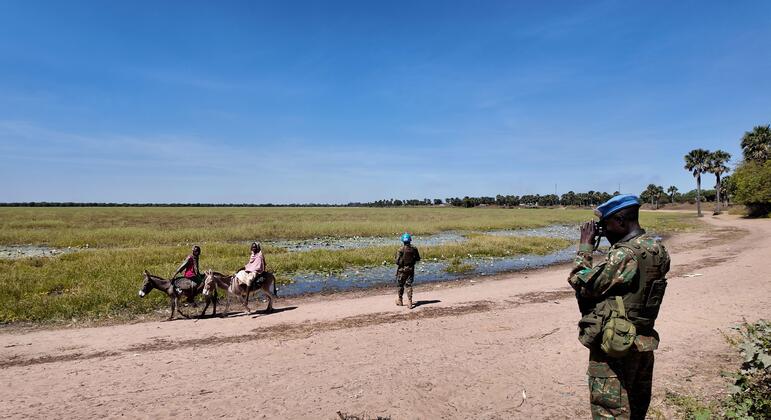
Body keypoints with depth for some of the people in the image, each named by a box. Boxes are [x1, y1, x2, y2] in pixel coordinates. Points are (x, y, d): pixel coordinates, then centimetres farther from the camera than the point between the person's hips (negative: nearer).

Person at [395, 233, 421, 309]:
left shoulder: (401, 249, -17)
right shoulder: (414, 249, -6)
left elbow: (397, 261, -17)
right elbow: (418, 259, 4)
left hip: (402, 269, -3)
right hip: (411, 269, 3)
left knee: (401, 285, 12)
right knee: (409, 285, 7)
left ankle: (400, 301, 25)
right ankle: (409, 302, -1)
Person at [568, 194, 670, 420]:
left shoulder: (624, 254, -24)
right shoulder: (657, 249, 3)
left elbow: (582, 284, -18)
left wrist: (585, 246, -10)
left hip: (614, 346, -9)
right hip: (645, 343, 9)